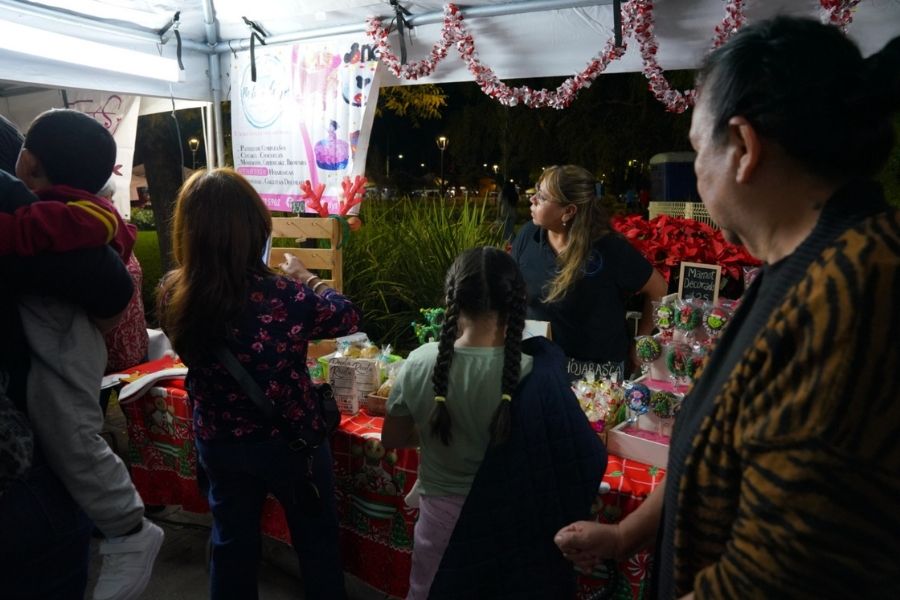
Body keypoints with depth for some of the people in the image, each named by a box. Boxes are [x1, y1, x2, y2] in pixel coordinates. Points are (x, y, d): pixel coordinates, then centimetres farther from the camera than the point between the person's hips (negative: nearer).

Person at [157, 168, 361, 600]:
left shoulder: (173, 295, -17)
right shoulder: (283, 297, -30)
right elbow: (347, 317, -10)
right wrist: (303, 278, 4)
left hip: (218, 443, 4)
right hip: (289, 441, -3)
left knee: (232, 544, 25)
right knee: (316, 543, 21)